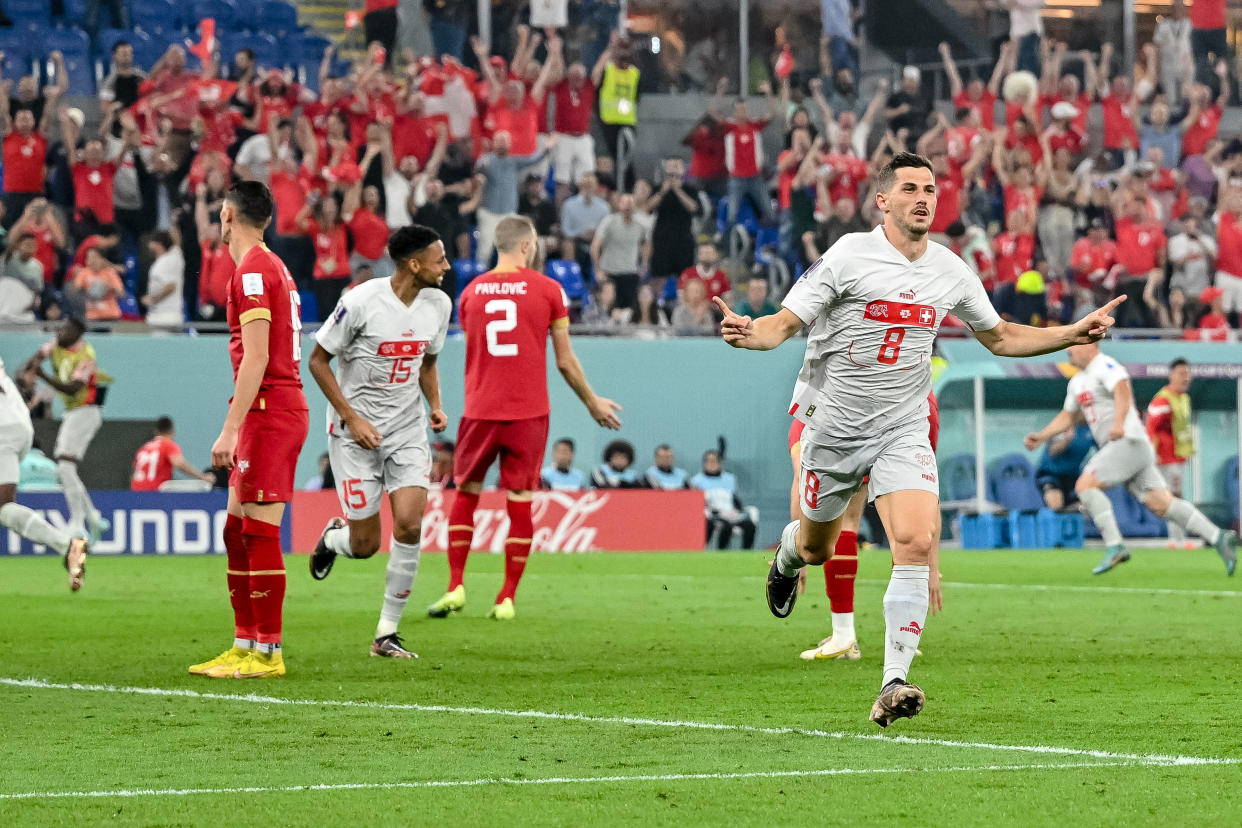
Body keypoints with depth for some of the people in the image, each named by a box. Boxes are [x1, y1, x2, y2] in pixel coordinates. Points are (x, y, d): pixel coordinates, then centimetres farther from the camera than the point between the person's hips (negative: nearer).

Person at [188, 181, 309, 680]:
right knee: (237, 531, 13)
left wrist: (231, 429, -20)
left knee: (260, 533, -9)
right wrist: (240, 430, 24)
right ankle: (245, 644, 16)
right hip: (281, 410, 10)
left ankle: (268, 653, -8)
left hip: (268, 411, -10)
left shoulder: (252, 270, -12)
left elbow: (256, 358, -19)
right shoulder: (274, 267, 18)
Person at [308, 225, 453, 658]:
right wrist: (352, 418, -14)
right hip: (356, 434, -4)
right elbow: (318, 361, -8)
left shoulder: (438, 304, 1)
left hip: (408, 431, 4)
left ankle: (387, 633, -2)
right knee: (365, 545, -2)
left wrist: (435, 406, 0)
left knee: (409, 526, -14)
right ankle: (333, 537, 37)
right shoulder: (361, 302, -16)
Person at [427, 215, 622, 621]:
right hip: (529, 412, -2)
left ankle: (455, 588, 8)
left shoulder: (471, 291, 5)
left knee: (466, 493, 14)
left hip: (480, 409, 2)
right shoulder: (548, 290, -2)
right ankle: (507, 599, 4)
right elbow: (565, 361, 1)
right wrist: (593, 403, 16)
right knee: (520, 504, 4)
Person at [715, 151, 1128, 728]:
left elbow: (1000, 337, 16)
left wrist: (1074, 334, 6)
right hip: (833, 422, -2)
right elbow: (785, 323, -13)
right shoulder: (849, 257, -13)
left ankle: (894, 683, -20)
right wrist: (748, 333, -36)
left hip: (902, 428, 2)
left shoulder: (952, 272, 1)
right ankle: (787, 555, 56)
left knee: (916, 544, -20)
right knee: (816, 546, 15)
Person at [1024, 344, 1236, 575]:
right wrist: (1041, 436, 26)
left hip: (1129, 441, -9)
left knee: (1085, 484, -16)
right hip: (1117, 446, 9)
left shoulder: (1105, 366, -8)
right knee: (1161, 504, 0)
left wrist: (1118, 422, -42)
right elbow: (1068, 416, 35)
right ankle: (1218, 537, -6)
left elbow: (1123, 391, -26)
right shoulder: (1077, 382, 23)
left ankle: (1114, 546, -19)